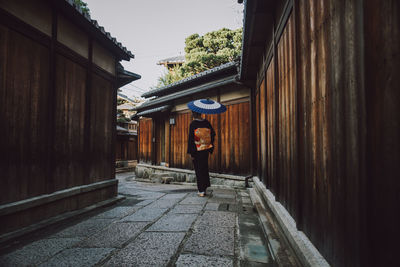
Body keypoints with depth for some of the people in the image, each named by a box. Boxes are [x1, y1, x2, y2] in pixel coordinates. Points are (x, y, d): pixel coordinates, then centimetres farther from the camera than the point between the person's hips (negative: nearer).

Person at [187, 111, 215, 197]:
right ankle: (205, 187, 26)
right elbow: (213, 134, 6)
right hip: (206, 149, 5)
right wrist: (210, 148, 14)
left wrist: (191, 152, -11)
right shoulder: (206, 122, 2)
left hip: (197, 150, -5)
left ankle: (201, 190, 7)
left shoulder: (193, 124, -12)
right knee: (204, 168, 18)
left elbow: (191, 138, -15)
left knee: (199, 170, 4)